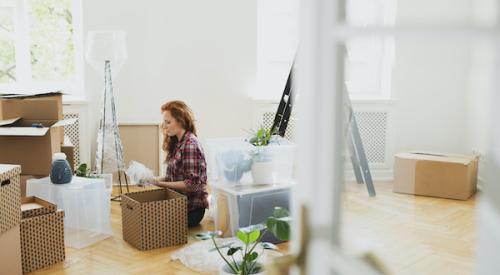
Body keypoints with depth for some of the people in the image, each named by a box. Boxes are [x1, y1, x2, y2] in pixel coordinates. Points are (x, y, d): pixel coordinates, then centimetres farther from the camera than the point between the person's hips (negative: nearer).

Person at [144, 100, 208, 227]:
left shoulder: (190, 144, -17)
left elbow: (192, 184, -21)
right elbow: (175, 177, 10)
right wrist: (156, 179, -4)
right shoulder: (176, 143, 10)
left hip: (192, 208, -8)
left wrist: (161, 183, -20)